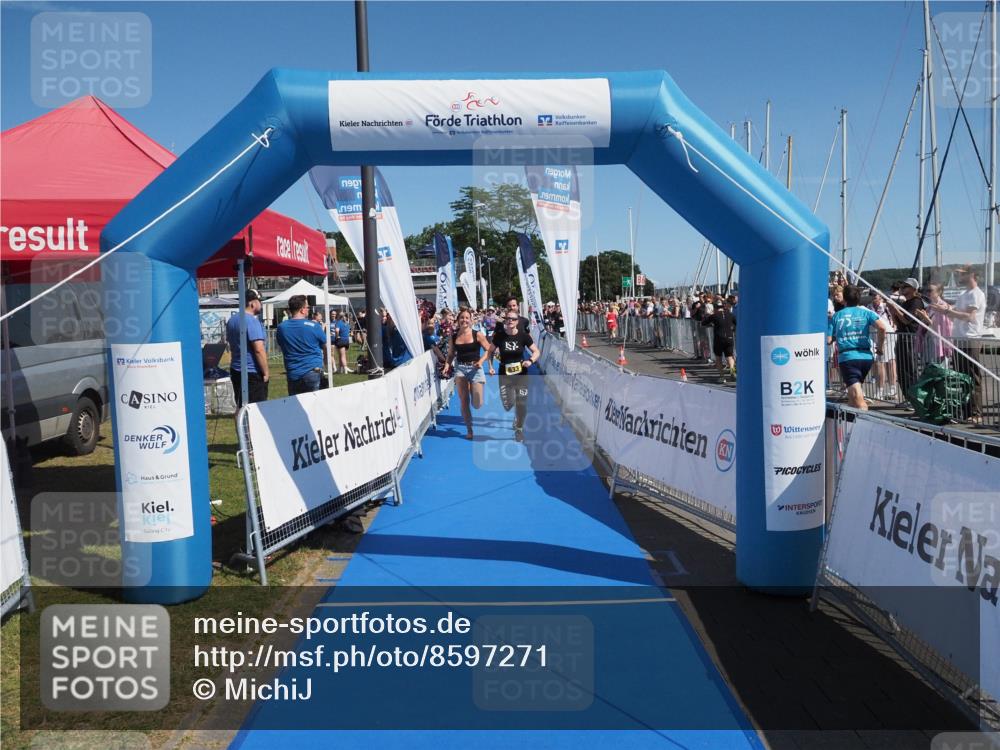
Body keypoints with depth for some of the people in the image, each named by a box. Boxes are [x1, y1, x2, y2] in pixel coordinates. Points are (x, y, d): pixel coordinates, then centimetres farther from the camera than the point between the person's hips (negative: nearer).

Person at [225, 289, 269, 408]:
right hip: (252, 373, -9)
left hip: (236, 371, 9)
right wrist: (266, 372, -16)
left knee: (241, 407, 16)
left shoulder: (231, 320, 12)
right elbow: (259, 350, -22)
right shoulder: (252, 321, -17)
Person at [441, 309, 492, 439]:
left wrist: (481, 360, -18)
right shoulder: (453, 337, 3)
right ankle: (469, 430, 16)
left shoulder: (477, 335, -5)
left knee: (477, 404, -5)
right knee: (464, 402, 2)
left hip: (475, 369, -2)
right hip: (460, 369, 2)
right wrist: (447, 365, -8)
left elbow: (489, 350, -3)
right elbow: (450, 355, 10)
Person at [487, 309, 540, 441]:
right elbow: (490, 351, 8)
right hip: (504, 374, 0)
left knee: (521, 404, 2)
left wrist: (531, 360, -21)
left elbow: (537, 351, -3)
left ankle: (519, 429, 24)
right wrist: (490, 366, -3)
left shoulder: (523, 336, -8)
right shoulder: (499, 336, -6)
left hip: (521, 373, 0)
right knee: (508, 405, -4)